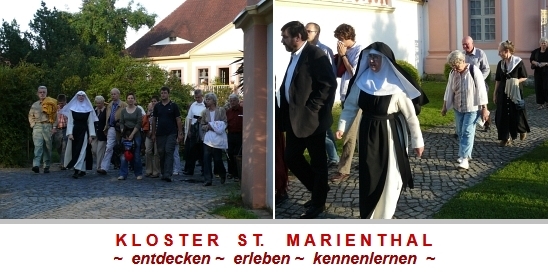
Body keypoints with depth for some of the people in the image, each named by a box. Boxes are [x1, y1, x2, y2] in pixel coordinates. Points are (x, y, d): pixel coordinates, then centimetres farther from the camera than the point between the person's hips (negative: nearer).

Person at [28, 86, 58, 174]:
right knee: (38, 146, -14)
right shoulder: (34, 105, 13)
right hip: (37, 127, 1)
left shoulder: (51, 104, 6)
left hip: (48, 126, 0)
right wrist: (33, 125, 5)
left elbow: (55, 116, 3)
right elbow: (31, 116, 19)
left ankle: (46, 166, 10)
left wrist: (54, 127, -4)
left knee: (48, 147, 3)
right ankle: (36, 165, -26)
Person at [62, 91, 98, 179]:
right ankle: (82, 170, 14)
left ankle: (77, 170, -16)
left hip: (84, 132, -2)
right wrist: (70, 133, -8)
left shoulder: (89, 109, 3)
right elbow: (70, 122, 2)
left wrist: (91, 135, -5)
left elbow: (91, 123, 1)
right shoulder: (72, 108, 6)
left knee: (81, 151, -10)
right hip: (75, 131, 2)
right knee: (75, 150, 4)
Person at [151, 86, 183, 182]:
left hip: (171, 134, -3)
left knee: (169, 153, -11)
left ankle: (168, 174, -15)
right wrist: (153, 134, 9)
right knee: (161, 153, 6)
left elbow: (178, 120, 0)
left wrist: (180, 133, -6)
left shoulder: (173, 106, 1)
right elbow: (154, 120, 13)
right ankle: (163, 173, 17)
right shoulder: (157, 106, 9)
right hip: (160, 134, 3)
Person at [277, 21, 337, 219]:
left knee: (317, 162, 5)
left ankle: (318, 202, 19)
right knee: (291, 158, 13)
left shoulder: (315, 55, -14)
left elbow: (330, 84, -20)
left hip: (311, 119, -9)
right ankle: (318, 189, 32)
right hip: (294, 119, 9)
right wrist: (284, 112, 8)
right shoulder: (295, 56, 14)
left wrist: (311, 108, -19)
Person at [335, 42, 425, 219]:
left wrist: (417, 141, -7)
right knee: (368, 177, 9)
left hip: (390, 135, -3)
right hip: (368, 133, 3)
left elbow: (410, 115, -10)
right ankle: (367, 215, 24)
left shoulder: (395, 85, -15)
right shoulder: (361, 81, -4)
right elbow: (351, 106, 5)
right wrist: (342, 127, -7)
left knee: (389, 178, 7)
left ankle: (384, 217, 24)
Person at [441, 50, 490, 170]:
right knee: (460, 132, 11)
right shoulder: (453, 73, -3)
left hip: (472, 107, -6)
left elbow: (481, 90, -16)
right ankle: (464, 154, 25)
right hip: (458, 107, 6)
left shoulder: (474, 71, -19)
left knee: (467, 132, -10)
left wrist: (484, 109, -16)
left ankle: (465, 158, -11)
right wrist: (445, 106, 12)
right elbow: (449, 90, 9)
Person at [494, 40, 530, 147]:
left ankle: (522, 130, 36)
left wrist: (516, 81, -20)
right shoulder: (500, 64, 4)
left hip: (515, 93, -4)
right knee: (502, 115, 0)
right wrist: (495, 94, 9)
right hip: (502, 93, 4)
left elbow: (524, 77, -2)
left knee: (517, 114, 5)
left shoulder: (518, 62, -10)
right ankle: (505, 138, 8)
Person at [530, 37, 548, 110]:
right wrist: (535, 63, -7)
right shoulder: (536, 51, 6)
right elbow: (531, 60, 12)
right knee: (538, 87, 1)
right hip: (538, 72, 3)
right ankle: (540, 103, 8)